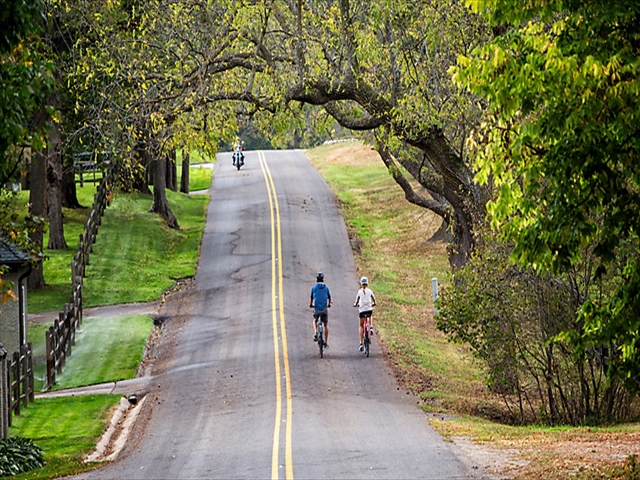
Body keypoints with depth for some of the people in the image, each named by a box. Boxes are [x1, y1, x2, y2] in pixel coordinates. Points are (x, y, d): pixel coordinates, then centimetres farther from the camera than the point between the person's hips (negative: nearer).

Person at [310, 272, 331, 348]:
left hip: (316, 309, 0)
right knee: (326, 325, 11)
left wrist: (310, 305, 30)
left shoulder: (314, 287, 1)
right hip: (324, 309, 0)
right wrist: (329, 304, 34)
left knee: (315, 321, 27)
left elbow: (311, 298, 9)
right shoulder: (326, 288, 4)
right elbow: (329, 298, 13)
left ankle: (315, 333, 2)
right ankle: (326, 342, 9)